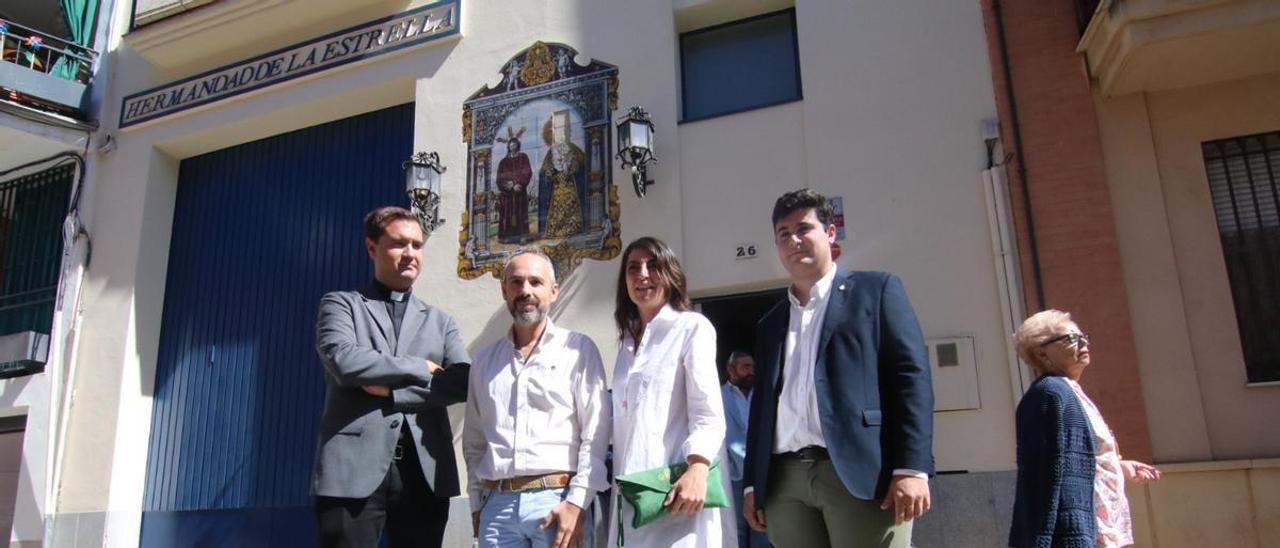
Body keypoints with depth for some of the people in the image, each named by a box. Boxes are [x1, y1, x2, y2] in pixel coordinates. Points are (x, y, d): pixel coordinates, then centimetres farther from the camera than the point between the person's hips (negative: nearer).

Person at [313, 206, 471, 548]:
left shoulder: (439, 321, 17)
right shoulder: (342, 304, 9)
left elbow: (465, 382, 1)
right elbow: (343, 361, -12)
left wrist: (391, 390, -8)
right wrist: (419, 367, -3)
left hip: (425, 472, 3)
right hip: (355, 469, -3)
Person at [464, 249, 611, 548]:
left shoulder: (578, 349, 1)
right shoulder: (485, 359, 13)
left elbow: (596, 433, -5)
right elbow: (474, 440, 18)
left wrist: (577, 502, -11)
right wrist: (476, 502, 13)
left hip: (557, 501, -3)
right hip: (496, 504, 3)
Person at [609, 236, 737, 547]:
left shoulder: (692, 327, -2)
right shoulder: (629, 339, 19)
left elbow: (708, 411, -12)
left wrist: (697, 470, -26)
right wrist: (619, 478, 16)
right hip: (632, 489, 7)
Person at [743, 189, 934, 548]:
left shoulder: (875, 290, 8)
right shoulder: (770, 324, 22)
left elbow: (912, 375, -2)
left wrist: (912, 468, -13)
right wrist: (752, 483, 12)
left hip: (860, 473, -4)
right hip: (784, 482, 4)